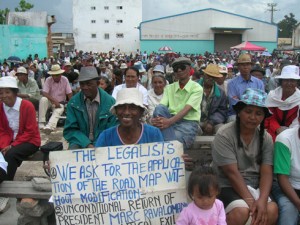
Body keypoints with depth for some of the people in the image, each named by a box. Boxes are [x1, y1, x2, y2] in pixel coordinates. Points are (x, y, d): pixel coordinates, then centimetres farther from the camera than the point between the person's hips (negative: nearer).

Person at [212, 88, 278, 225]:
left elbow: (267, 172, -5)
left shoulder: (266, 138, 3)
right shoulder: (224, 135, -12)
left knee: (271, 210, -23)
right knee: (241, 211, -31)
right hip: (228, 186, -4)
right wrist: (250, 201, -22)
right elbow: (232, 172, -17)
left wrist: (262, 200, -21)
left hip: (255, 187, 4)